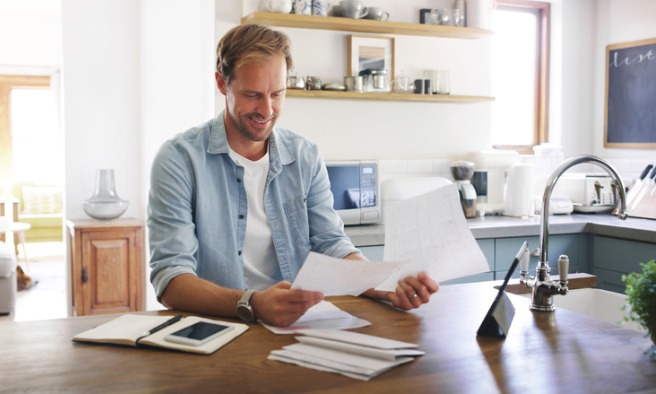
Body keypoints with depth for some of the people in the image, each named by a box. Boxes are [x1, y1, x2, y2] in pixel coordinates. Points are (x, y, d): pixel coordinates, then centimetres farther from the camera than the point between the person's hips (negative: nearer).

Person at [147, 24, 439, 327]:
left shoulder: (306, 157, 7)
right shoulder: (179, 159, -7)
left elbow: (331, 245, 4)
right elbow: (170, 280, -13)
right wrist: (252, 304, -31)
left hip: (298, 325, 3)